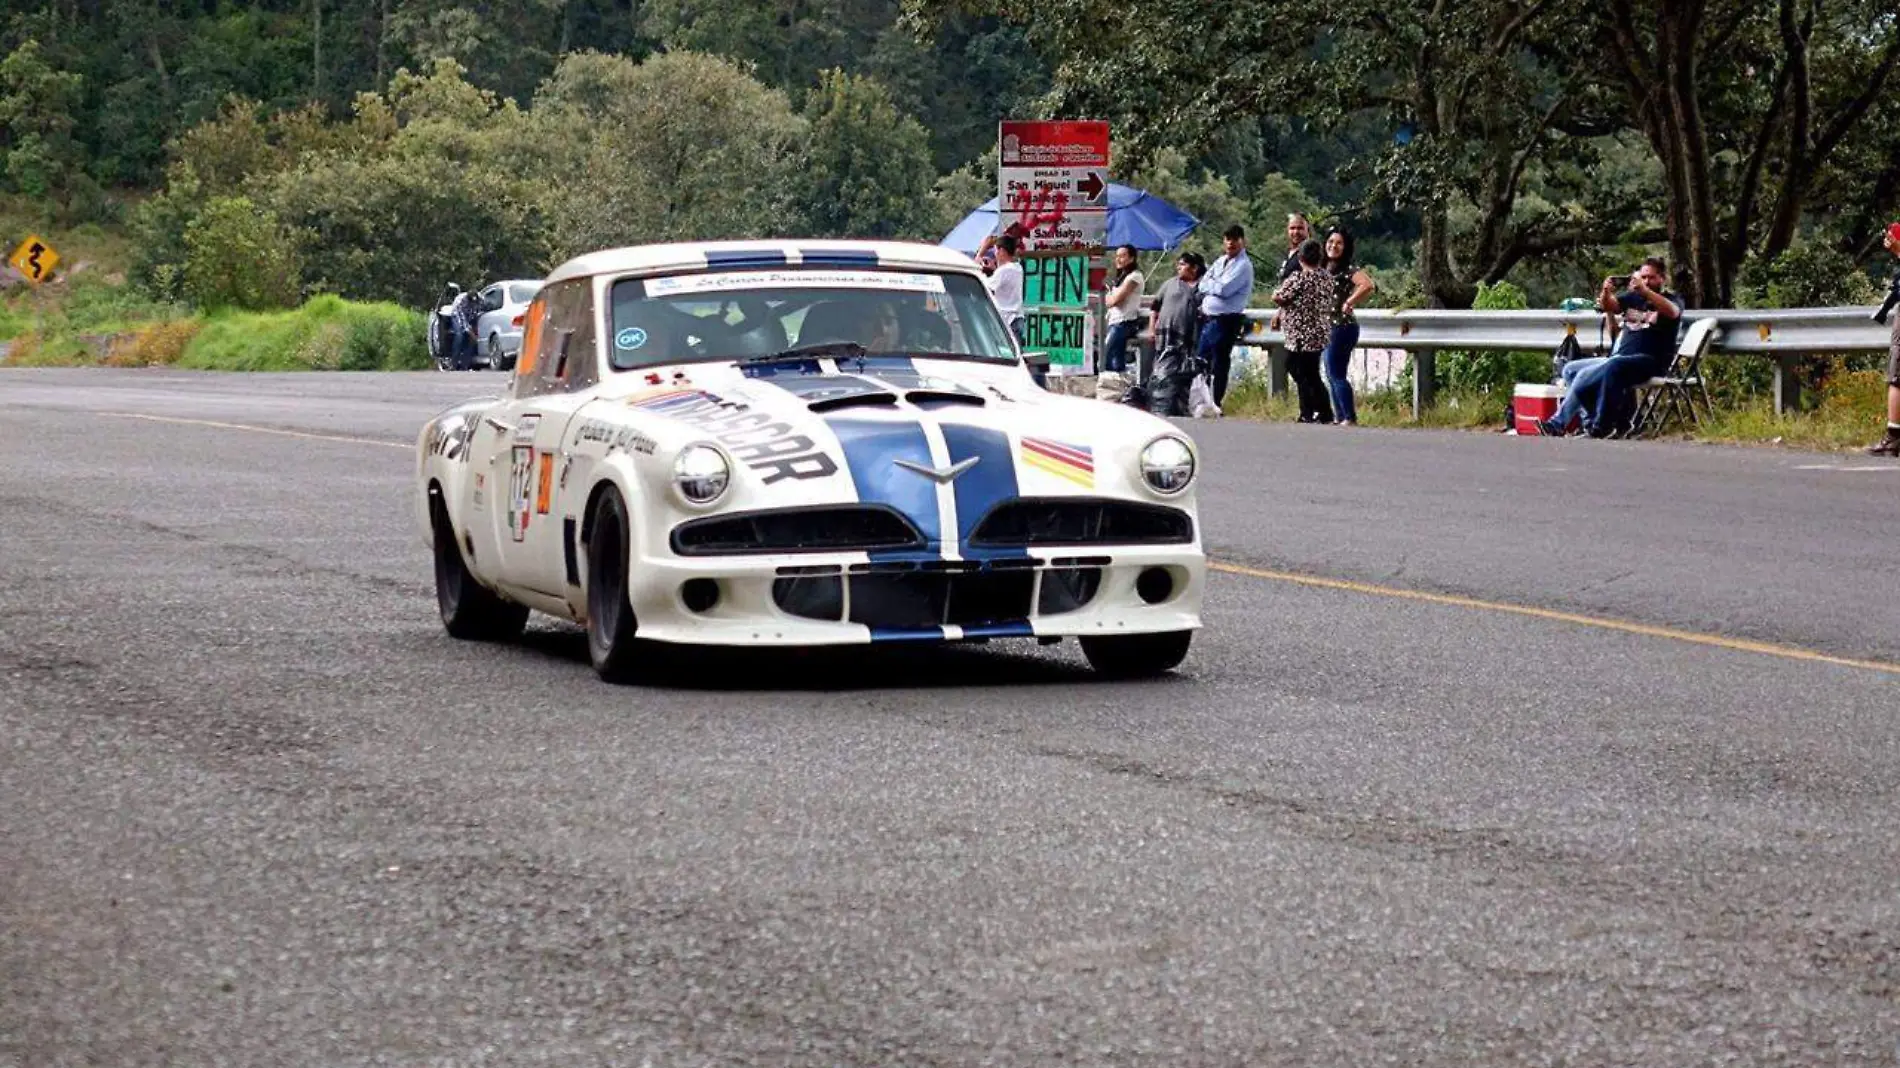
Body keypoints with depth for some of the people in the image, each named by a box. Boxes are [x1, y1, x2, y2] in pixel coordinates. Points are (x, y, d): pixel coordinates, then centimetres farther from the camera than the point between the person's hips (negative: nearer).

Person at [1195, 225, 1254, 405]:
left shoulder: (1243, 265, -10)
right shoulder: (1221, 261, 14)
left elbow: (1224, 289, -20)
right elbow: (1203, 286, 8)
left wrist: (1209, 284, -3)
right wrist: (1215, 286, -10)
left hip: (1226, 320, -8)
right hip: (1208, 317, 8)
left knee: (1219, 364, -1)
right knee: (1200, 361, 12)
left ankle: (1215, 405, 7)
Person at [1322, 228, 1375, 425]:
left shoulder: (1348, 268, -12)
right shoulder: (1325, 268, 13)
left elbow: (1368, 285, -29)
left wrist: (1349, 303, -19)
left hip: (1342, 326, -9)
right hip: (1326, 327, 9)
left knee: (1336, 375, -9)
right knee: (1332, 376, 11)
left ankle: (1350, 418, -6)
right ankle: (1339, 417, 15)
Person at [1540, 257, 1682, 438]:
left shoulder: (1672, 299, 6)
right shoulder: (1632, 298, 19)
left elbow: (1672, 312, -19)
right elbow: (1607, 306, 3)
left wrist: (1645, 290, -29)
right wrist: (1605, 293, -20)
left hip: (1649, 361, -6)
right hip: (1618, 357, 6)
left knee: (1613, 366, -36)